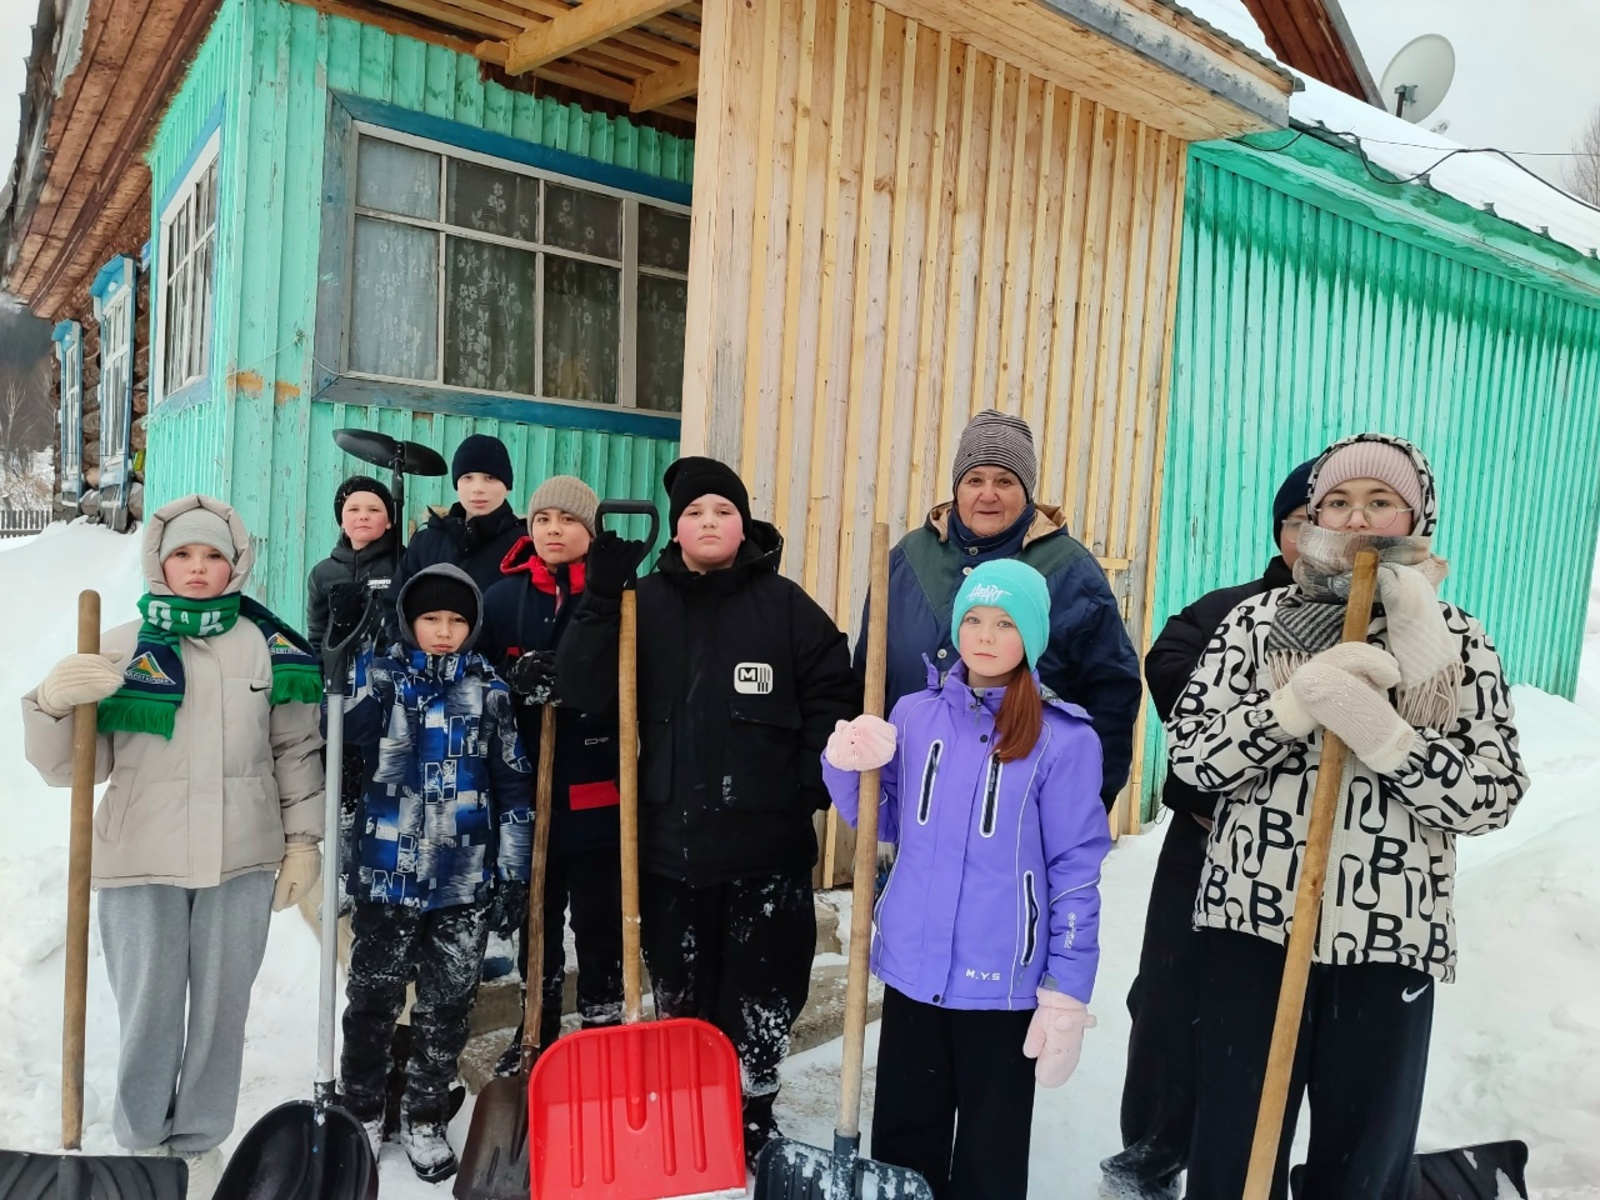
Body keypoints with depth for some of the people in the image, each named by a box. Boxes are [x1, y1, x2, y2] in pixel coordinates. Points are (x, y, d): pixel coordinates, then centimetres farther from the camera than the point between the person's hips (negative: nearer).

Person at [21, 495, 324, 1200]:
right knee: (149, 1012, 7)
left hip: (242, 859, 1)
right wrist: (52, 705, -21)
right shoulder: (120, 649, -1)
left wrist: (303, 839, 5)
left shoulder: (268, 646, 2)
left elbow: (297, 751, 8)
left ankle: (200, 1143, 30)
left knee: (222, 1007, 11)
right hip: (142, 862, -1)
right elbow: (73, 768, -2)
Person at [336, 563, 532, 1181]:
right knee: (373, 994, 13)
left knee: (448, 1001, 10)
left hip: (465, 878, 1)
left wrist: (514, 862, 4)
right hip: (388, 870, -1)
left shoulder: (489, 690, 2)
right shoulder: (380, 675, 0)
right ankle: (361, 1107, 34)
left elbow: (512, 778, 6)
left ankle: (424, 1117, 28)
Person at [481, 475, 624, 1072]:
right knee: (536, 914, 16)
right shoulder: (503, 597, 6)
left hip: (598, 790, -3)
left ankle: (602, 1028, 22)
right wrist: (515, 680, -15)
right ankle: (537, 1028, 33)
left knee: (599, 919, 6)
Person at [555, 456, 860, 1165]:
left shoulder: (785, 604, 1)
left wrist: (817, 782, -10)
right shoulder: (646, 603, 4)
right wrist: (600, 599, -17)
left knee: (763, 994, 7)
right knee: (679, 994, 16)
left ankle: (752, 1119, 29)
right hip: (669, 841, 2)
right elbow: (584, 691, -6)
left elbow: (833, 698, 1)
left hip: (767, 844, -1)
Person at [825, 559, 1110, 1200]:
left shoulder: (1064, 738, -10)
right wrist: (845, 767, -9)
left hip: (1003, 981, -3)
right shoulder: (913, 714, 1)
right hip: (912, 967, 4)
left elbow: (1076, 872, -7)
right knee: (902, 1142, 20)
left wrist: (1066, 996, -8)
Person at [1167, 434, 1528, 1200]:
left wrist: (1387, 739, -20)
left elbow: (1491, 797, -5)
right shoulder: (1257, 620, 1)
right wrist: (1294, 707, -20)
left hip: (1388, 941, 1)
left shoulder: (1458, 642, 3)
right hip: (1251, 922, 0)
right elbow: (1191, 755, -6)